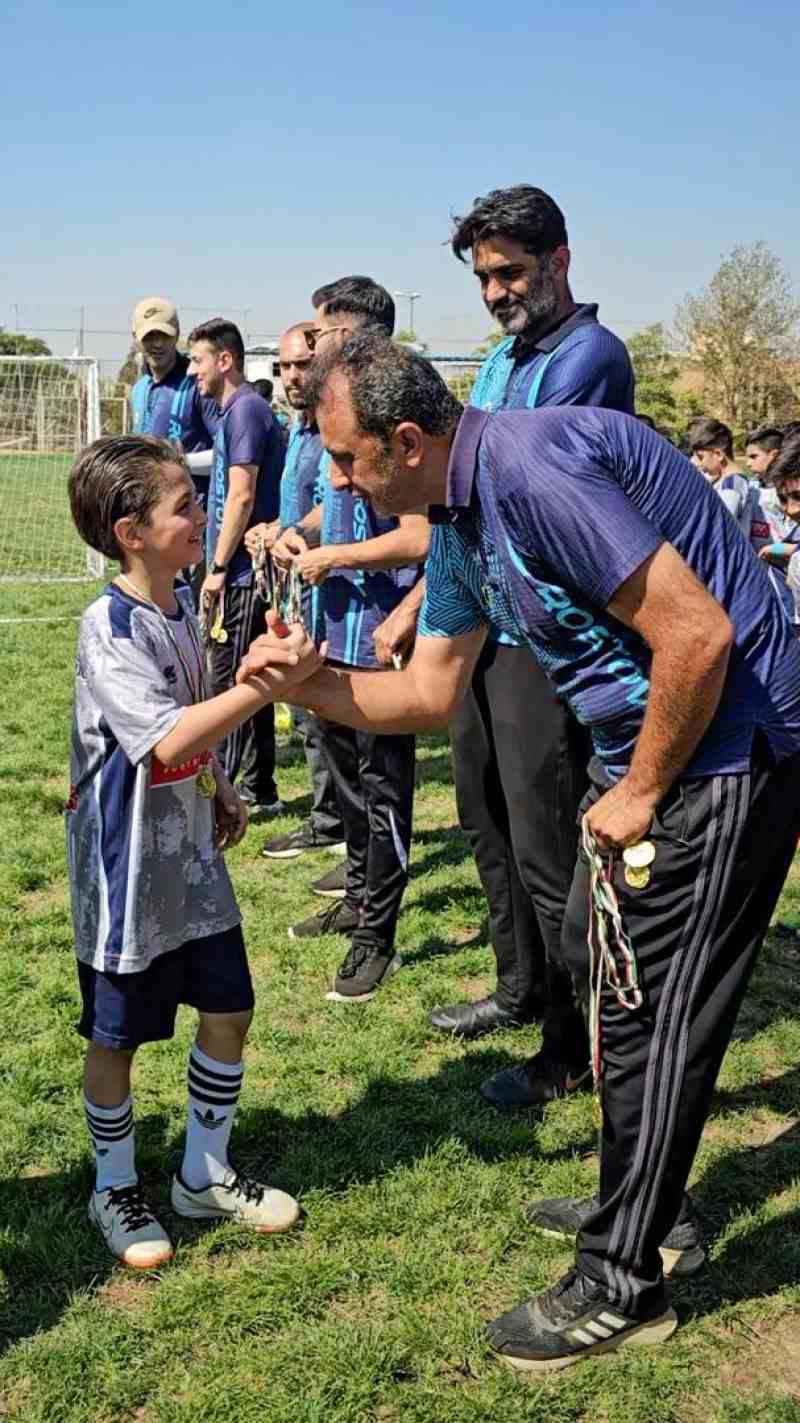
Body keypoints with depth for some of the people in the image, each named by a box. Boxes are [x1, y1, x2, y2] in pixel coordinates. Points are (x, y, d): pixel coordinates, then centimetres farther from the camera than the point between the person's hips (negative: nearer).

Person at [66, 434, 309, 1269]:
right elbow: (167, 739, -34)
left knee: (227, 1011, 13)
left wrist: (218, 788, 7)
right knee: (118, 1036, 10)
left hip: (193, 858, 8)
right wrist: (264, 684, -38)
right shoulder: (109, 630, -23)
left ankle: (205, 1174, 32)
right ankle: (116, 1190, 31)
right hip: (127, 871, -7)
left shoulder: (179, 604, 4)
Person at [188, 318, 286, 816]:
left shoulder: (246, 410, -13)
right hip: (244, 570, 10)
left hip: (240, 571, -10)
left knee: (227, 681, -5)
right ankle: (259, 789, 19)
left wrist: (218, 567, -16)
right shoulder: (236, 410, 17)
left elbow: (242, 497, -19)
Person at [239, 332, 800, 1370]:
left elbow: (698, 634, -28)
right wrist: (304, 682, 1)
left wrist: (640, 793, -17)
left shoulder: (532, 469, -26)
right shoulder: (459, 518, 7)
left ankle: (621, 1285, 16)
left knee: (646, 1011, -1)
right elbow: (428, 693, 15)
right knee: (601, 963, 20)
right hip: (647, 748, 10)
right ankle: (638, 1201, 39)